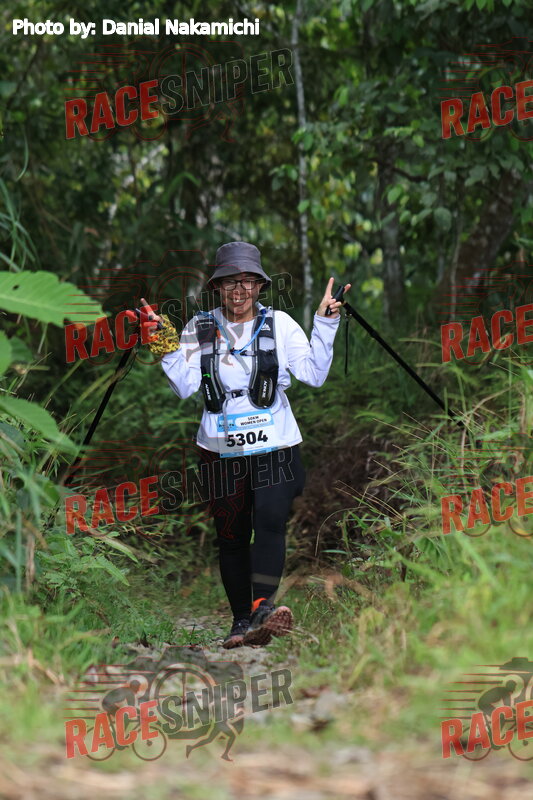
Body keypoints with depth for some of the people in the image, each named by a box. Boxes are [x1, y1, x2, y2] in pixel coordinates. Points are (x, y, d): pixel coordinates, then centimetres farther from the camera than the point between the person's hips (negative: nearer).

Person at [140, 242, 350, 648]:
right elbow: (186, 387, -1)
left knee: (270, 521, -23)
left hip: (275, 447, -2)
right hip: (221, 449, 2)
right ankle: (241, 621, 16)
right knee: (231, 536, 6)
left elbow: (315, 375, -4)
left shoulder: (279, 324, 3)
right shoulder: (199, 328, 6)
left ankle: (262, 607, -34)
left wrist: (326, 325, -9)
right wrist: (166, 346, -11)